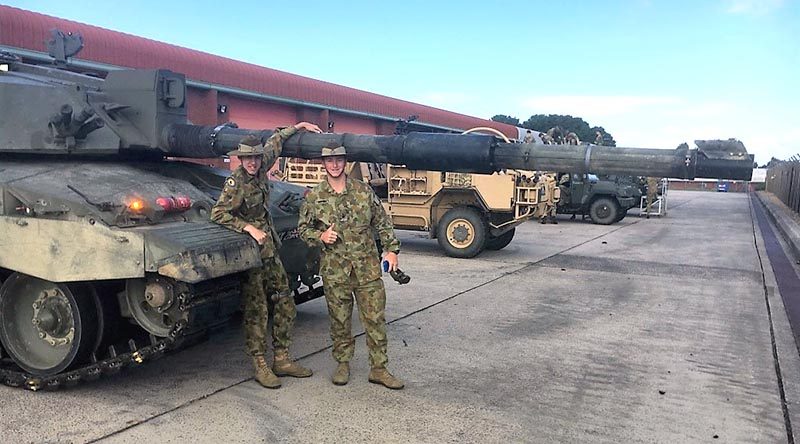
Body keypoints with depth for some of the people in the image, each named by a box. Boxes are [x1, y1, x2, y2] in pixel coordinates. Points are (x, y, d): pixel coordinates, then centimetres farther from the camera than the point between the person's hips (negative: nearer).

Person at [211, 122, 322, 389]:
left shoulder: (261, 171, 5)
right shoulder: (236, 183, -13)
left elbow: (274, 144, 22)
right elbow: (218, 214, -21)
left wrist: (298, 126, 26)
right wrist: (250, 229, -24)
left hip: (270, 250, 7)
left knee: (286, 305, 8)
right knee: (256, 312, -2)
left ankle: (282, 360, 17)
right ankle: (261, 367, 8)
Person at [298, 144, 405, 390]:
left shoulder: (363, 191, 4)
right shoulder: (314, 197, 3)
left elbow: (382, 223, 8)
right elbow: (302, 229, 10)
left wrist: (391, 249, 2)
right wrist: (320, 237, -9)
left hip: (367, 268, 1)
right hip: (335, 271, 0)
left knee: (375, 319, 2)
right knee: (339, 321, 10)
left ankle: (379, 369, 13)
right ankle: (343, 364, 28)